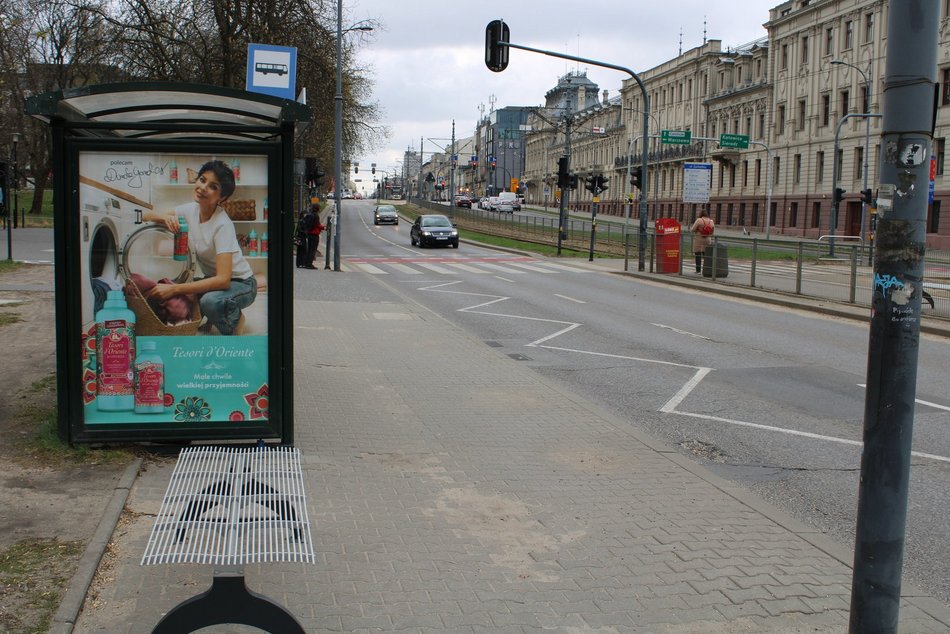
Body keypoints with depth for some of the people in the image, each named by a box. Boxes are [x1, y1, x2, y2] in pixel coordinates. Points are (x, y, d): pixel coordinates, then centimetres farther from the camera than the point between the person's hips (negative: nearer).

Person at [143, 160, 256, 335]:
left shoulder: (223, 225, -27)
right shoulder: (190, 210, -7)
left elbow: (223, 280, -35)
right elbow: (146, 217, 3)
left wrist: (173, 289, -38)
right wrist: (165, 217, -21)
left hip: (240, 282, -7)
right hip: (212, 279, 7)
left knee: (210, 301, -37)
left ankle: (235, 319, -3)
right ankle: (205, 319, 11)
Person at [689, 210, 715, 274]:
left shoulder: (699, 220, -11)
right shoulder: (711, 221, 4)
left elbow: (692, 230, -9)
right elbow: (712, 231, 12)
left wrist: (690, 228, 12)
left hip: (699, 239, -4)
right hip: (708, 240, 4)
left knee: (698, 255, 0)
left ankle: (698, 270, -3)